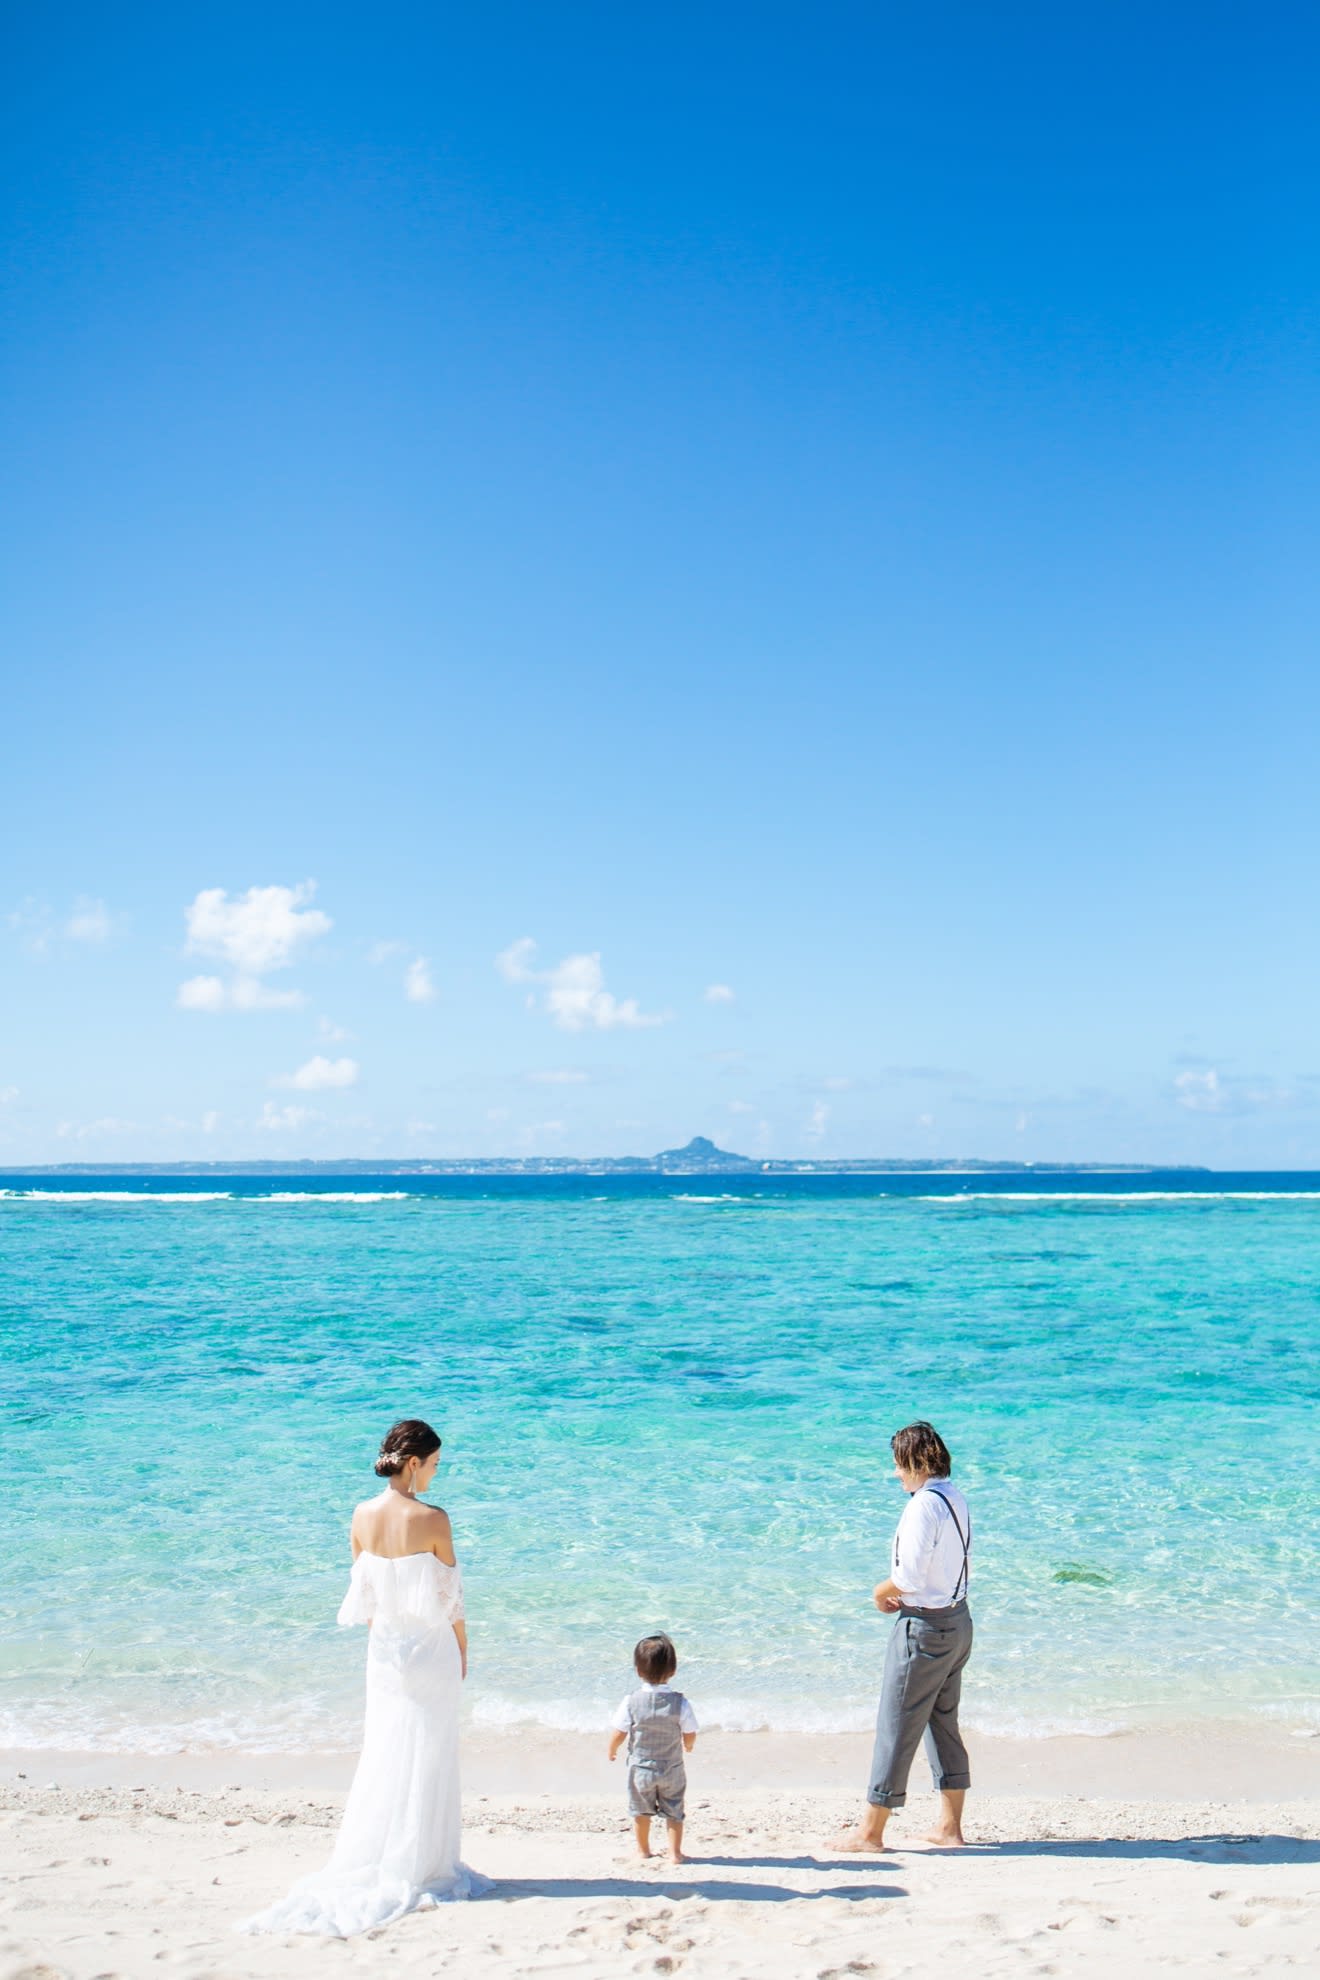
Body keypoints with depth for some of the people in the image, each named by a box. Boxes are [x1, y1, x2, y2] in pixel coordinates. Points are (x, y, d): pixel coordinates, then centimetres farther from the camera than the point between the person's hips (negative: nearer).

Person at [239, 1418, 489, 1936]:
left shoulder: (362, 1516, -4)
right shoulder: (432, 1519, -19)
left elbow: (363, 1591, 6)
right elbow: (450, 1594, -9)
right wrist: (462, 1648, 6)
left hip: (383, 1649, 5)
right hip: (430, 1649, -5)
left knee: (382, 1757, 15)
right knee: (426, 1759, 7)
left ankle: (363, 1865, 17)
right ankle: (418, 1870, 12)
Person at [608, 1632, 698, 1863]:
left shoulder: (631, 1701, -17)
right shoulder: (680, 1703, -16)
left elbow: (618, 1734, -10)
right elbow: (690, 1735, -8)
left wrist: (612, 1751, 11)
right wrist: (687, 1747, 16)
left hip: (640, 1768, 1)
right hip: (672, 1769, -1)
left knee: (640, 1810, 20)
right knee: (674, 1811, 15)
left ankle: (643, 1849, 34)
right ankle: (675, 1852, 16)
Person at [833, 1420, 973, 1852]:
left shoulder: (923, 1506, -21)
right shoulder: (955, 1499, 6)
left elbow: (909, 1577, -24)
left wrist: (881, 1594, -4)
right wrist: (902, 1593, 6)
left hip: (923, 1626, -9)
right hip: (957, 1619, 9)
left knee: (897, 1725, 0)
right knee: (944, 1723, 17)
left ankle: (870, 1831, 9)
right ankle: (949, 1825, 24)